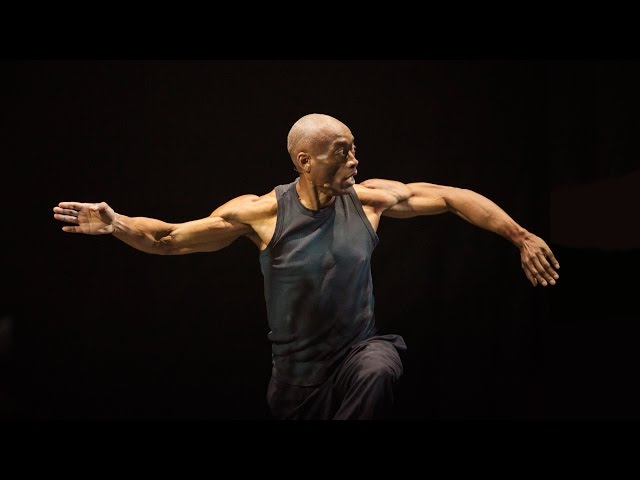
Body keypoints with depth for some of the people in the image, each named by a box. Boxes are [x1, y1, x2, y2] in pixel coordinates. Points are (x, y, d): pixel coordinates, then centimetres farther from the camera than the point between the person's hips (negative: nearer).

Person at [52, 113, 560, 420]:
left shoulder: (369, 199, -7)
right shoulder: (262, 212, -12)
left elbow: (452, 196, -1)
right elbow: (170, 239, -10)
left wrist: (522, 237, -4)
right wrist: (118, 224, -28)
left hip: (361, 352, 0)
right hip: (298, 372, 0)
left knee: (381, 367, -36)